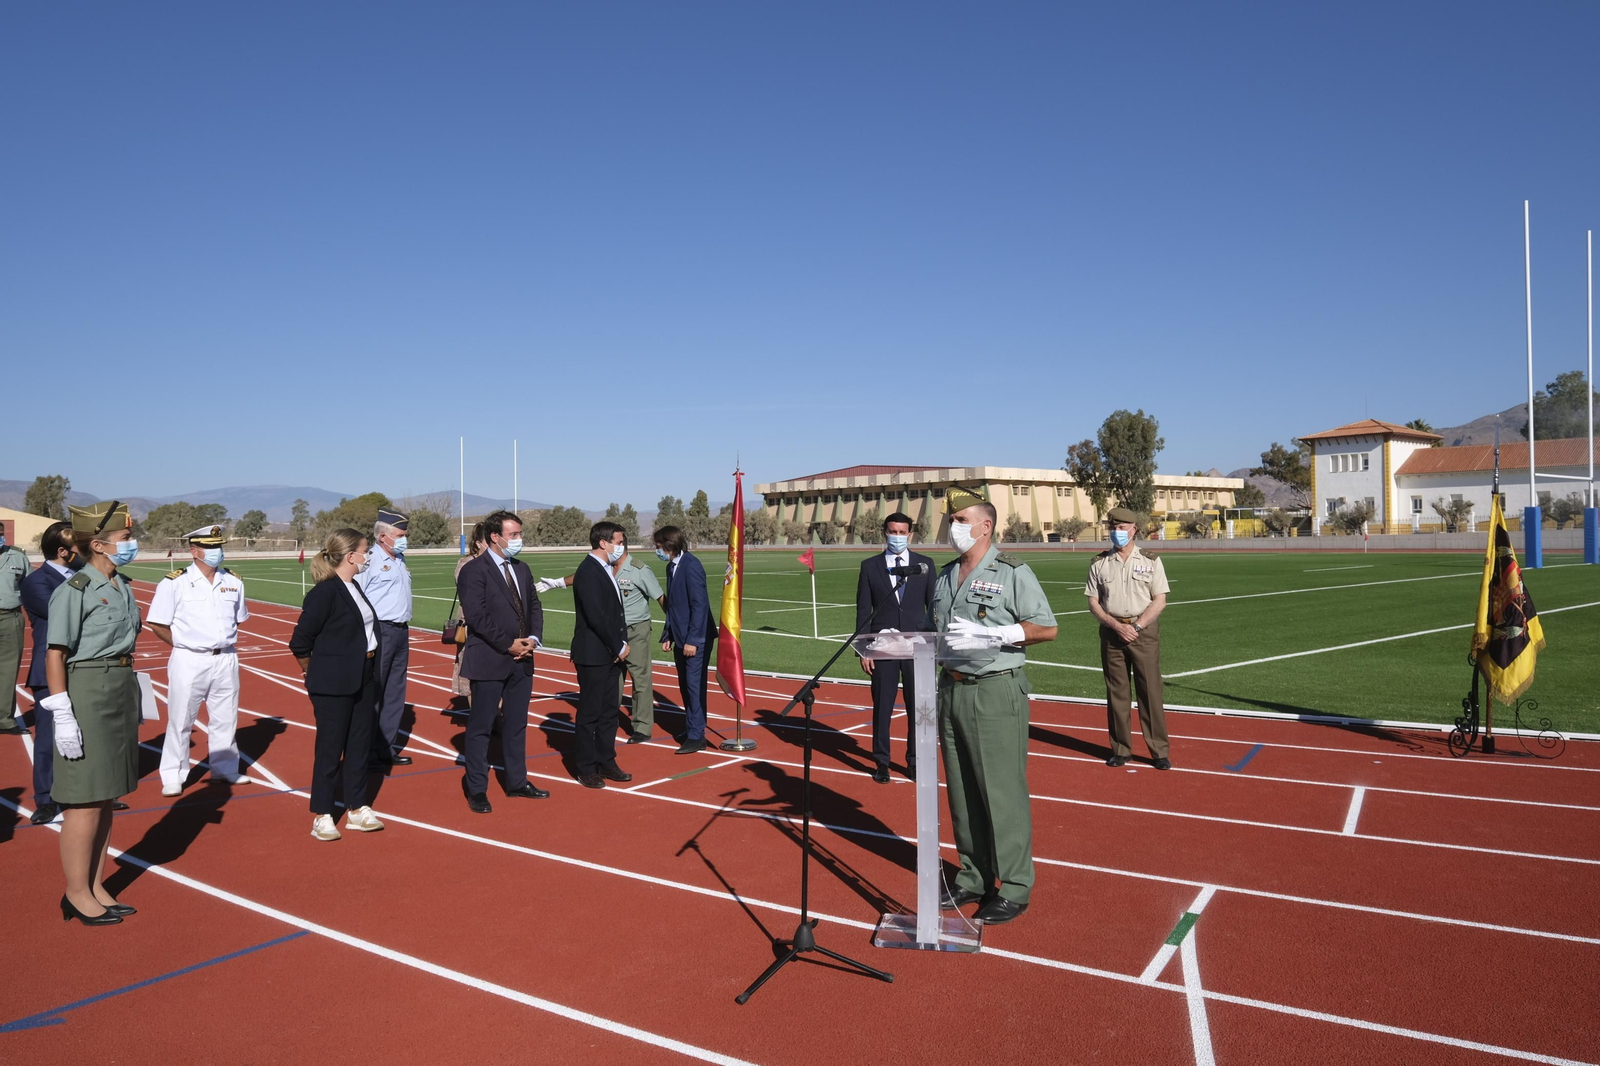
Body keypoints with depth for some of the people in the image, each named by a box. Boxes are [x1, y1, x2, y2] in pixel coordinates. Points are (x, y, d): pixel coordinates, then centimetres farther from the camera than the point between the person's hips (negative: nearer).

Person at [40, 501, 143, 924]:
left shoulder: (122, 587, 9)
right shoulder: (74, 591, -14)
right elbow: (54, 656, -16)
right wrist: (63, 716, -19)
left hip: (122, 692, 8)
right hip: (86, 694, -8)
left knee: (105, 797, 14)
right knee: (84, 801, 1)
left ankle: (96, 886, 26)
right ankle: (77, 894, 15)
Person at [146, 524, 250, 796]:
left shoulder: (233, 582, 5)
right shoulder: (174, 583, -9)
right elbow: (156, 623, -6)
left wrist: (225, 642, 8)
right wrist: (183, 645, -2)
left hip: (226, 660, 4)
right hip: (190, 662, -4)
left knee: (225, 718, 13)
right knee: (180, 720, 3)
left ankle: (225, 768, 27)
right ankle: (173, 776, 16)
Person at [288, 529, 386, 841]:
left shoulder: (354, 587, 9)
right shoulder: (324, 592, -16)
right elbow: (299, 642, -15)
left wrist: (372, 670, 9)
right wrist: (315, 673, -2)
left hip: (363, 680, 8)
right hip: (333, 685, -8)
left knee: (360, 745, 13)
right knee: (330, 748, 3)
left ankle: (357, 809, 24)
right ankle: (321, 817, 16)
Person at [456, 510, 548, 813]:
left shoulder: (522, 569, 12)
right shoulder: (474, 571, -11)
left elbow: (534, 606, 15)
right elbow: (476, 616, -18)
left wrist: (533, 637, -3)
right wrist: (508, 645, -16)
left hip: (522, 660, 7)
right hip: (489, 661, -7)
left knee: (517, 725, 15)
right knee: (480, 726, 4)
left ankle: (517, 782, 26)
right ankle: (476, 789, 13)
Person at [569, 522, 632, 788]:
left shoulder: (606, 569, 12)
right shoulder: (588, 572, -17)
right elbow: (596, 617, -22)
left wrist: (622, 643, 5)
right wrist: (619, 647, -13)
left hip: (611, 654, 9)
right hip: (593, 655, -9)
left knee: (608, 711, 14)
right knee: (590, 713, 2)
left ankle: (606, 762, 24)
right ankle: (585, 769, 13)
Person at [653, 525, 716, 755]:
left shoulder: (691, 566, -16)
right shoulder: (672, 567, 11)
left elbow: (700, 604, -19)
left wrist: (692, 640, -20)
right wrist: (668, 636, 13)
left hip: (696, 638, -9)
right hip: (680, 638, 9)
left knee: (694, 684, -6)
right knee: (685, 685, 14)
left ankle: (697, 737, 0)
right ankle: (690, 729, 25)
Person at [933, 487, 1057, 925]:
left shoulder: (1012, 572, -6)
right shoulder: (946, 575, 14)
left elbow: (1046, 627, -10)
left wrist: (991, 634, -19)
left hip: (996, 692, -7)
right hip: (952, 688, 7)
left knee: (1003, 794, -4)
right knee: (962, 792, 12)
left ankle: (1013, 888, 8)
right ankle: (974, 878, 25)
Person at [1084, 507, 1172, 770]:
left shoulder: (1150, 561, 2)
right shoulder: (1099, 563, 6)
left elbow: (1159, 601, -2)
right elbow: (1093, 602, 4)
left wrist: (1136, 626, -13)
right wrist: (1117, 626, -10)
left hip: (1144, 631, -2)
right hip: (1111, 631, 2)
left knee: (1150, 691, -1)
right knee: (1116, 692, 6)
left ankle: (1160, 751, 6)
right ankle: (1120, 749, 15)